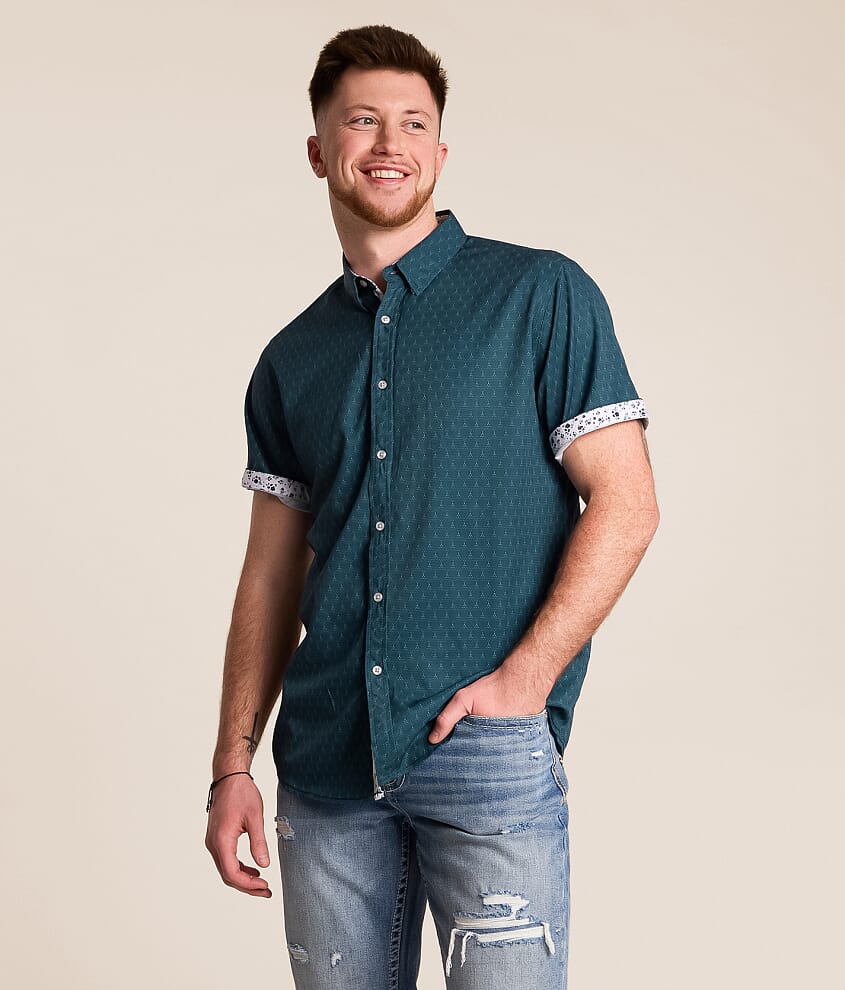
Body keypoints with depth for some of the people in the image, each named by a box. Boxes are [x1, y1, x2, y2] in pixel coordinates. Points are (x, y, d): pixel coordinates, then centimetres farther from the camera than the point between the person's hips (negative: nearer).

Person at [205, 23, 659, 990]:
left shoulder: (543, 296, 1)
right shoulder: (292, 359, 13)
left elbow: (625, 505, -4)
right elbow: (272, 574, 14)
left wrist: (524, 677, -13)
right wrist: (233, 764, 7)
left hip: (489, 754, -4)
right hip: (327, 762, 4)